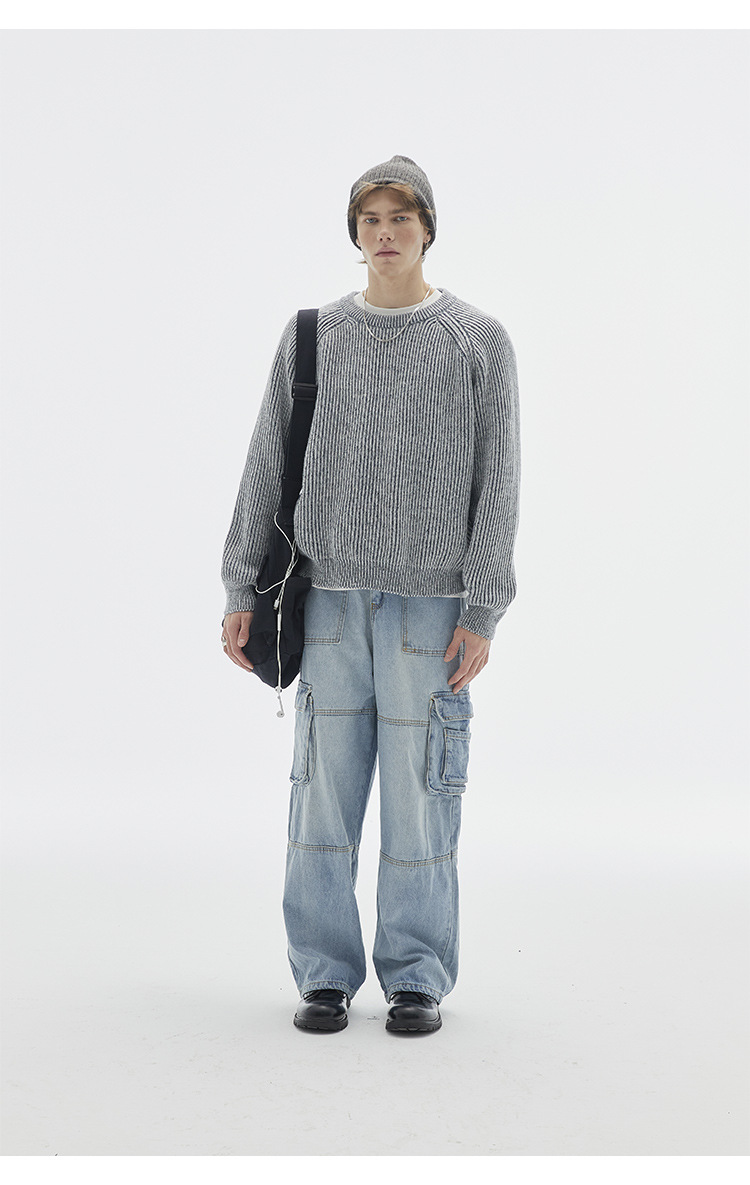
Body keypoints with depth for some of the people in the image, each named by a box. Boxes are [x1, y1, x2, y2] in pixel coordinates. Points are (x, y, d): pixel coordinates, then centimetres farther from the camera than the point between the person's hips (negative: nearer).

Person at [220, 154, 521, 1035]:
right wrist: (240, 591, 2)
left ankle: (416, 980, 11)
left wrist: (483, 615, -10)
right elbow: (267, 465, 8)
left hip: (431, 601, -2)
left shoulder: (481, 342, 1)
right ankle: (325, 975, 13)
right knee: (325, 785, 2)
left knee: (420, 788, -1)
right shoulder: (310, 336, 8)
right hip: (331, 598, 2)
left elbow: (497, 484, -3)